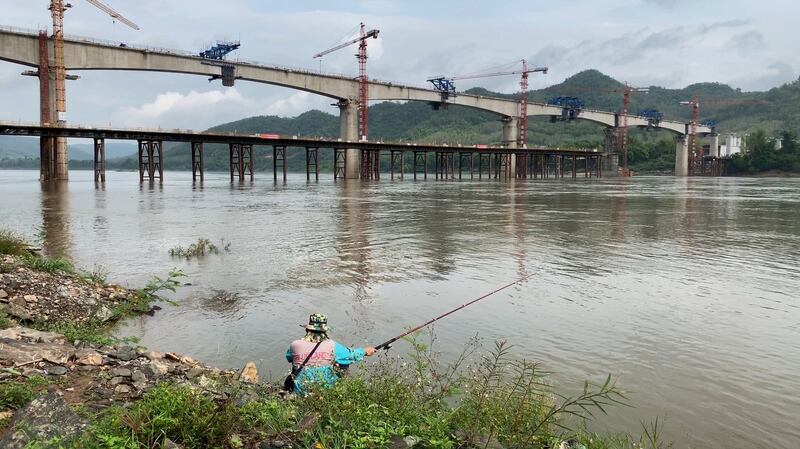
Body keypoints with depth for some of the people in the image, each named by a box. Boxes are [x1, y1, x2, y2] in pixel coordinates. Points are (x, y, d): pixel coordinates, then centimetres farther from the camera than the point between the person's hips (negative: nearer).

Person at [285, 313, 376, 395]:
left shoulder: (295, 345, -9)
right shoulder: (332, 346, -12)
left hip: (300, 393, 1)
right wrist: (365, 351, 22)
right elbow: (351, 355, 2)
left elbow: (288, 357, 14)